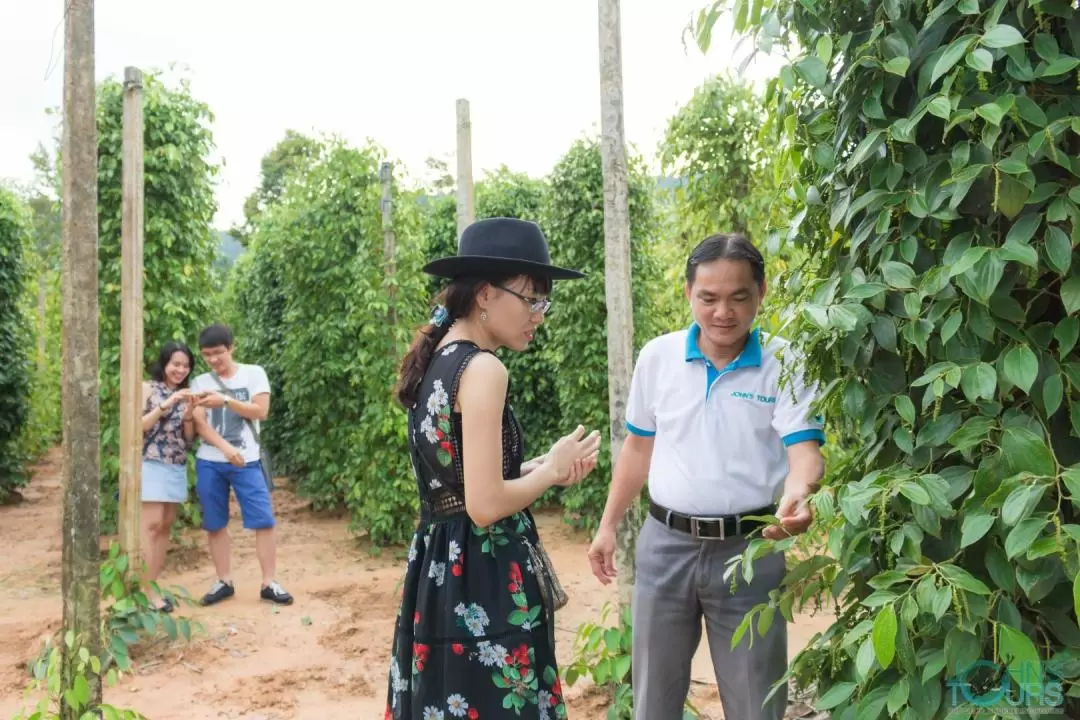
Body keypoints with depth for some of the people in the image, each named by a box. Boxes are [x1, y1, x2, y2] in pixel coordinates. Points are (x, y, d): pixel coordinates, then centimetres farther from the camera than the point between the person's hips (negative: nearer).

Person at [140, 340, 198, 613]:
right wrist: (166, 405, -17)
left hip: (178, 468, 6)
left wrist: (188, 414, -6)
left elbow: (189, 439, 11)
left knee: (166, 526, 6)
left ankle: (153, 585, 11)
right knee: (152, 525, -11)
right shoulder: (148, 388, -1)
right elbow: (138, 426, -10)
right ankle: (147, 590, -9)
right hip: (151, 465, -6)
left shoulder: (184, 395, 13)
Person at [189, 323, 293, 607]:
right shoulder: (200, 382, 7)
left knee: (264, 521, -8)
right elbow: (199, 424, -3)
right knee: (215, 524, 6)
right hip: (209, 463, 2)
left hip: (247, 462, -2)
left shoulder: (253, 373, 2)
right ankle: (224, 582, 18)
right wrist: (226, 448, -18)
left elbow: (261, 411, -8)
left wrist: (225, 400, -18)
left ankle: (269, 583, -1)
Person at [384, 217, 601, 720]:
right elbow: (485, 505, -22)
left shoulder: (436, 360, 8)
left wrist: (537, 468, 6)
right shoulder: (482, 370, -19)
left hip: (439, 568, 9)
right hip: (482, 577, -9)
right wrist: (552, 470, -7)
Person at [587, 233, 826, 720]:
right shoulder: (657, 356, 1)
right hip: (665, 543, 3)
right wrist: (608, 525, 10)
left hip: (749, 549, -2)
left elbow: (805, 450, -16)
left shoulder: (785, 364, -8)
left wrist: (799, 496, -39)